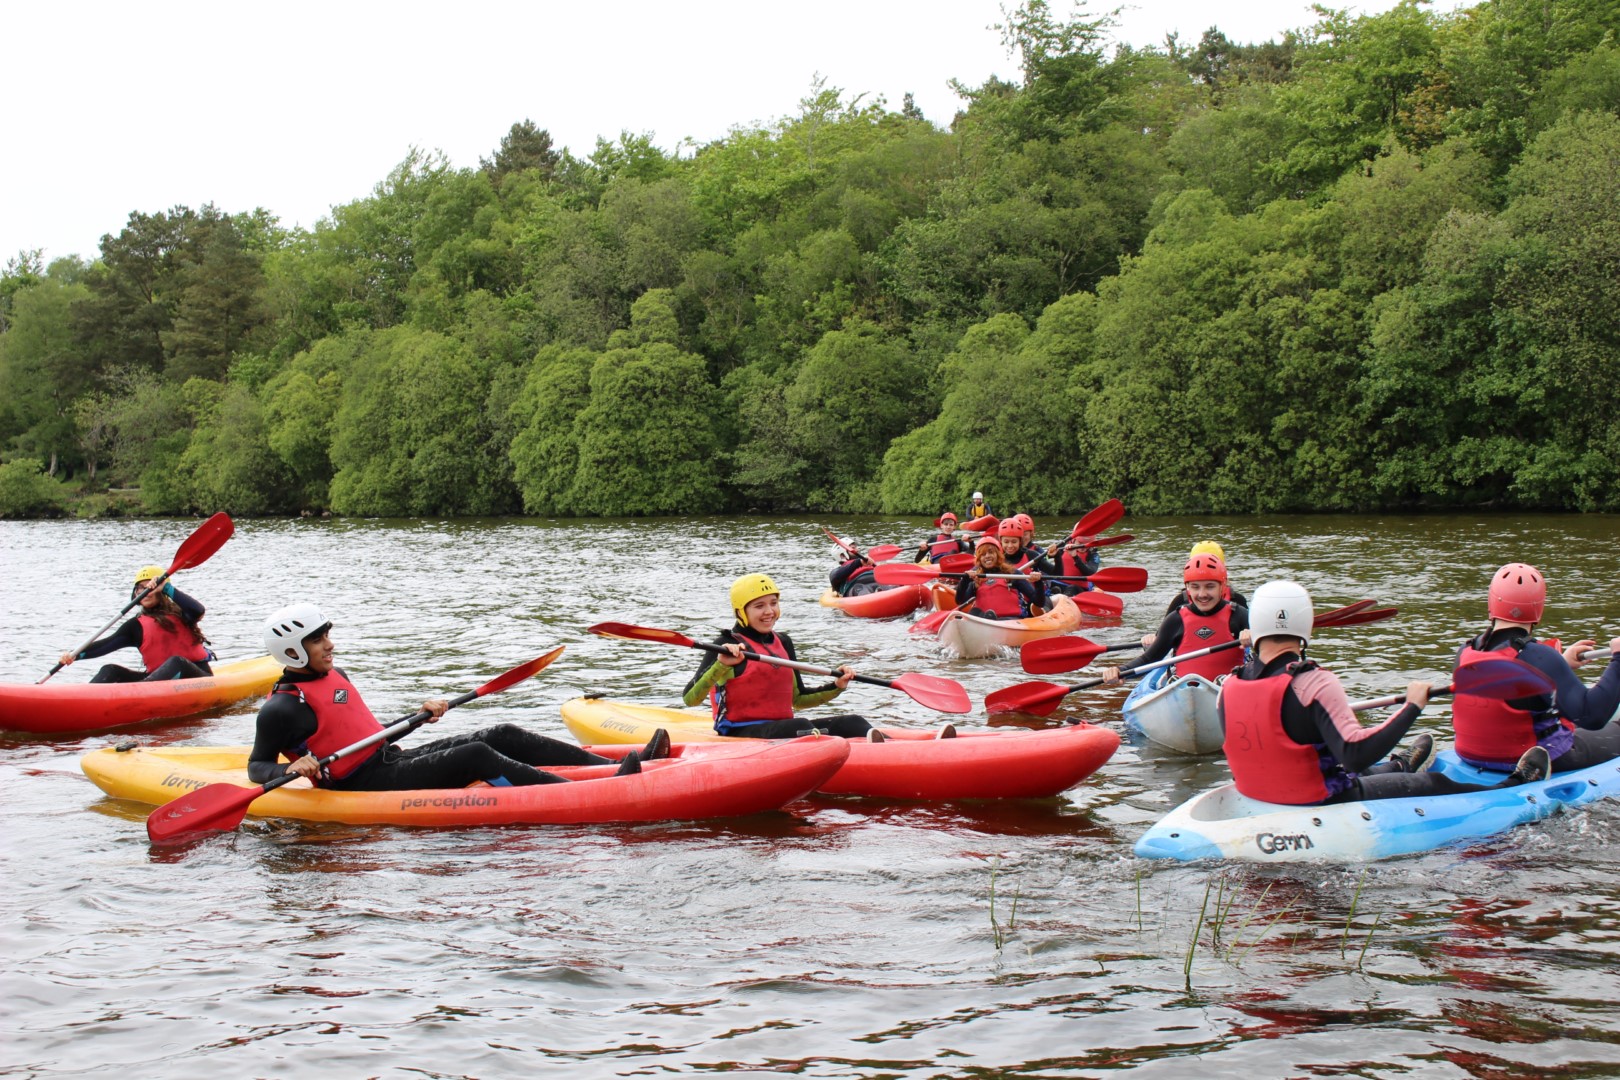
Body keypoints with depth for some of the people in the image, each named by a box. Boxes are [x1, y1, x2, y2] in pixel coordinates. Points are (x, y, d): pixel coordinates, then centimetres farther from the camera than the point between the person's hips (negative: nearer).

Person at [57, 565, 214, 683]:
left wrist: (167, 588, -22)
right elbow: (107, 644, 2)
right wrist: (75, 655, -14)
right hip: (159, 679, 3)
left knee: (176, 662, -35)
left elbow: (198, 611, -17)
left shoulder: (178, 613, 6)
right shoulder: (137, 626, 13)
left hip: (197, 676, -3)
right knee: (111, 671, -11)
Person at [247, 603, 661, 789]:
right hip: (365, 785, -9)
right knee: (475, 756, -26)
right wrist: (292, 767, -29)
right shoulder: (282, 708, -9)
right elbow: (256, 768, -8)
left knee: (503, 736, -3)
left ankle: (618, 765, -10)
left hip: (392, 761, 9)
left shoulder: (333, 676, 17)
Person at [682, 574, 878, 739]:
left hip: (782, 729, 7)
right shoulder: (727, 646, -6)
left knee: (852, 722, -14)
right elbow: (690, 699, -17)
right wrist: (721, 665, -30)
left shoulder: (783, 642, 17)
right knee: (801, 726, -35)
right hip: (739, 734, -7)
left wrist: (836, 687, 13)